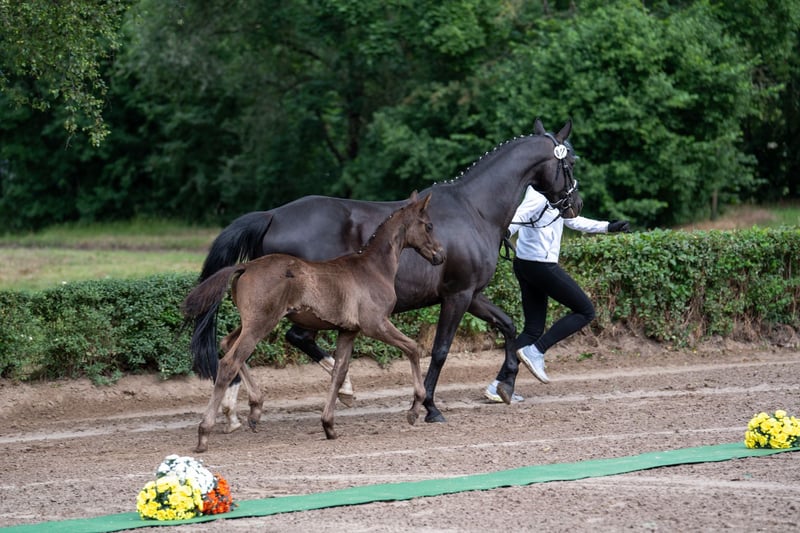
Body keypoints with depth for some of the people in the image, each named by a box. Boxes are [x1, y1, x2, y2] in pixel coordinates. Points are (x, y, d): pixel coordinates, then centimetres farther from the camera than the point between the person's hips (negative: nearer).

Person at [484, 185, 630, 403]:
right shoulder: (541, 193, -15)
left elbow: (574, 221, 30)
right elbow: (520, 215, -29)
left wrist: (609, 227, 31)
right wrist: (505, 231, -47)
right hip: (541, 265, -10)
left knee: (534, 329, 11)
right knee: (585, 311, 2)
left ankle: (500, 385, 3)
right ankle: (535, 351, -6)